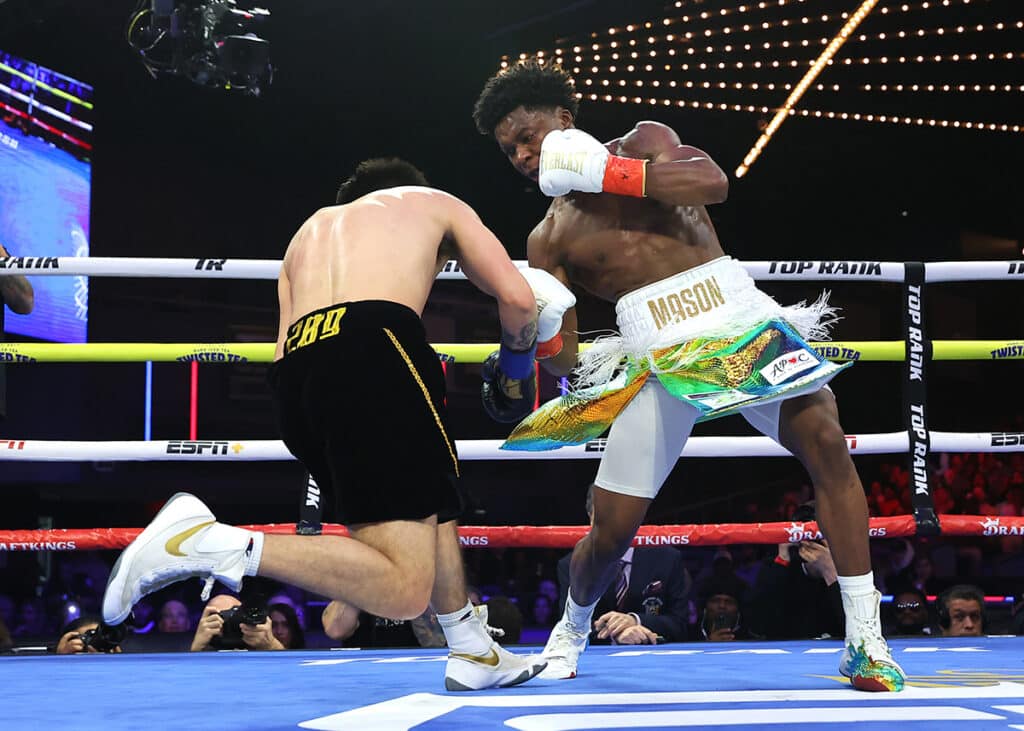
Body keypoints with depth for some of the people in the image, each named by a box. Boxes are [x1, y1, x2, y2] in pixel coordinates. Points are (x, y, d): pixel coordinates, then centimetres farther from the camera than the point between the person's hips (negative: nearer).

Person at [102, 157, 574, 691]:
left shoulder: (311, 229, 37)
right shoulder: (436, 204, 28)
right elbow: (518, 298, 14)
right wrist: (514, 369, 33)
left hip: (294, 374, 7)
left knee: (430, 495, 29)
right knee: (404, 592, -11)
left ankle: (472, 652, 27)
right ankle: (216, 544, -21)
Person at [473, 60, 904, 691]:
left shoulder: (642, 142, 12)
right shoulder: (547, 241, 14)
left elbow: (712, 182, -9)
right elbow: (563, 360, 10)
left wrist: (605, 171, -11)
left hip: (735, 310, -1)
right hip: (655, 351, 1)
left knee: (825, 440, -23)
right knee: (612, 525, -2)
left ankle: (866, 641, -16)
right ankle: (572, 630, 31)